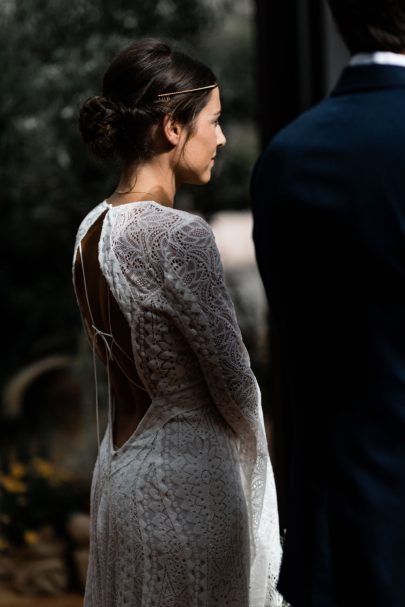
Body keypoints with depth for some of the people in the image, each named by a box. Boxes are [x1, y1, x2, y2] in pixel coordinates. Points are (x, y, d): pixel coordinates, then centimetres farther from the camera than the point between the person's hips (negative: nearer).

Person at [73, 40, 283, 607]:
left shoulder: (93, 228, 3)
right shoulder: (180, 236, -21)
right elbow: (234, 382, -16)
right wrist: (255, 445, 5)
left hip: (118, 467, 8)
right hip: (185, 476, -8)